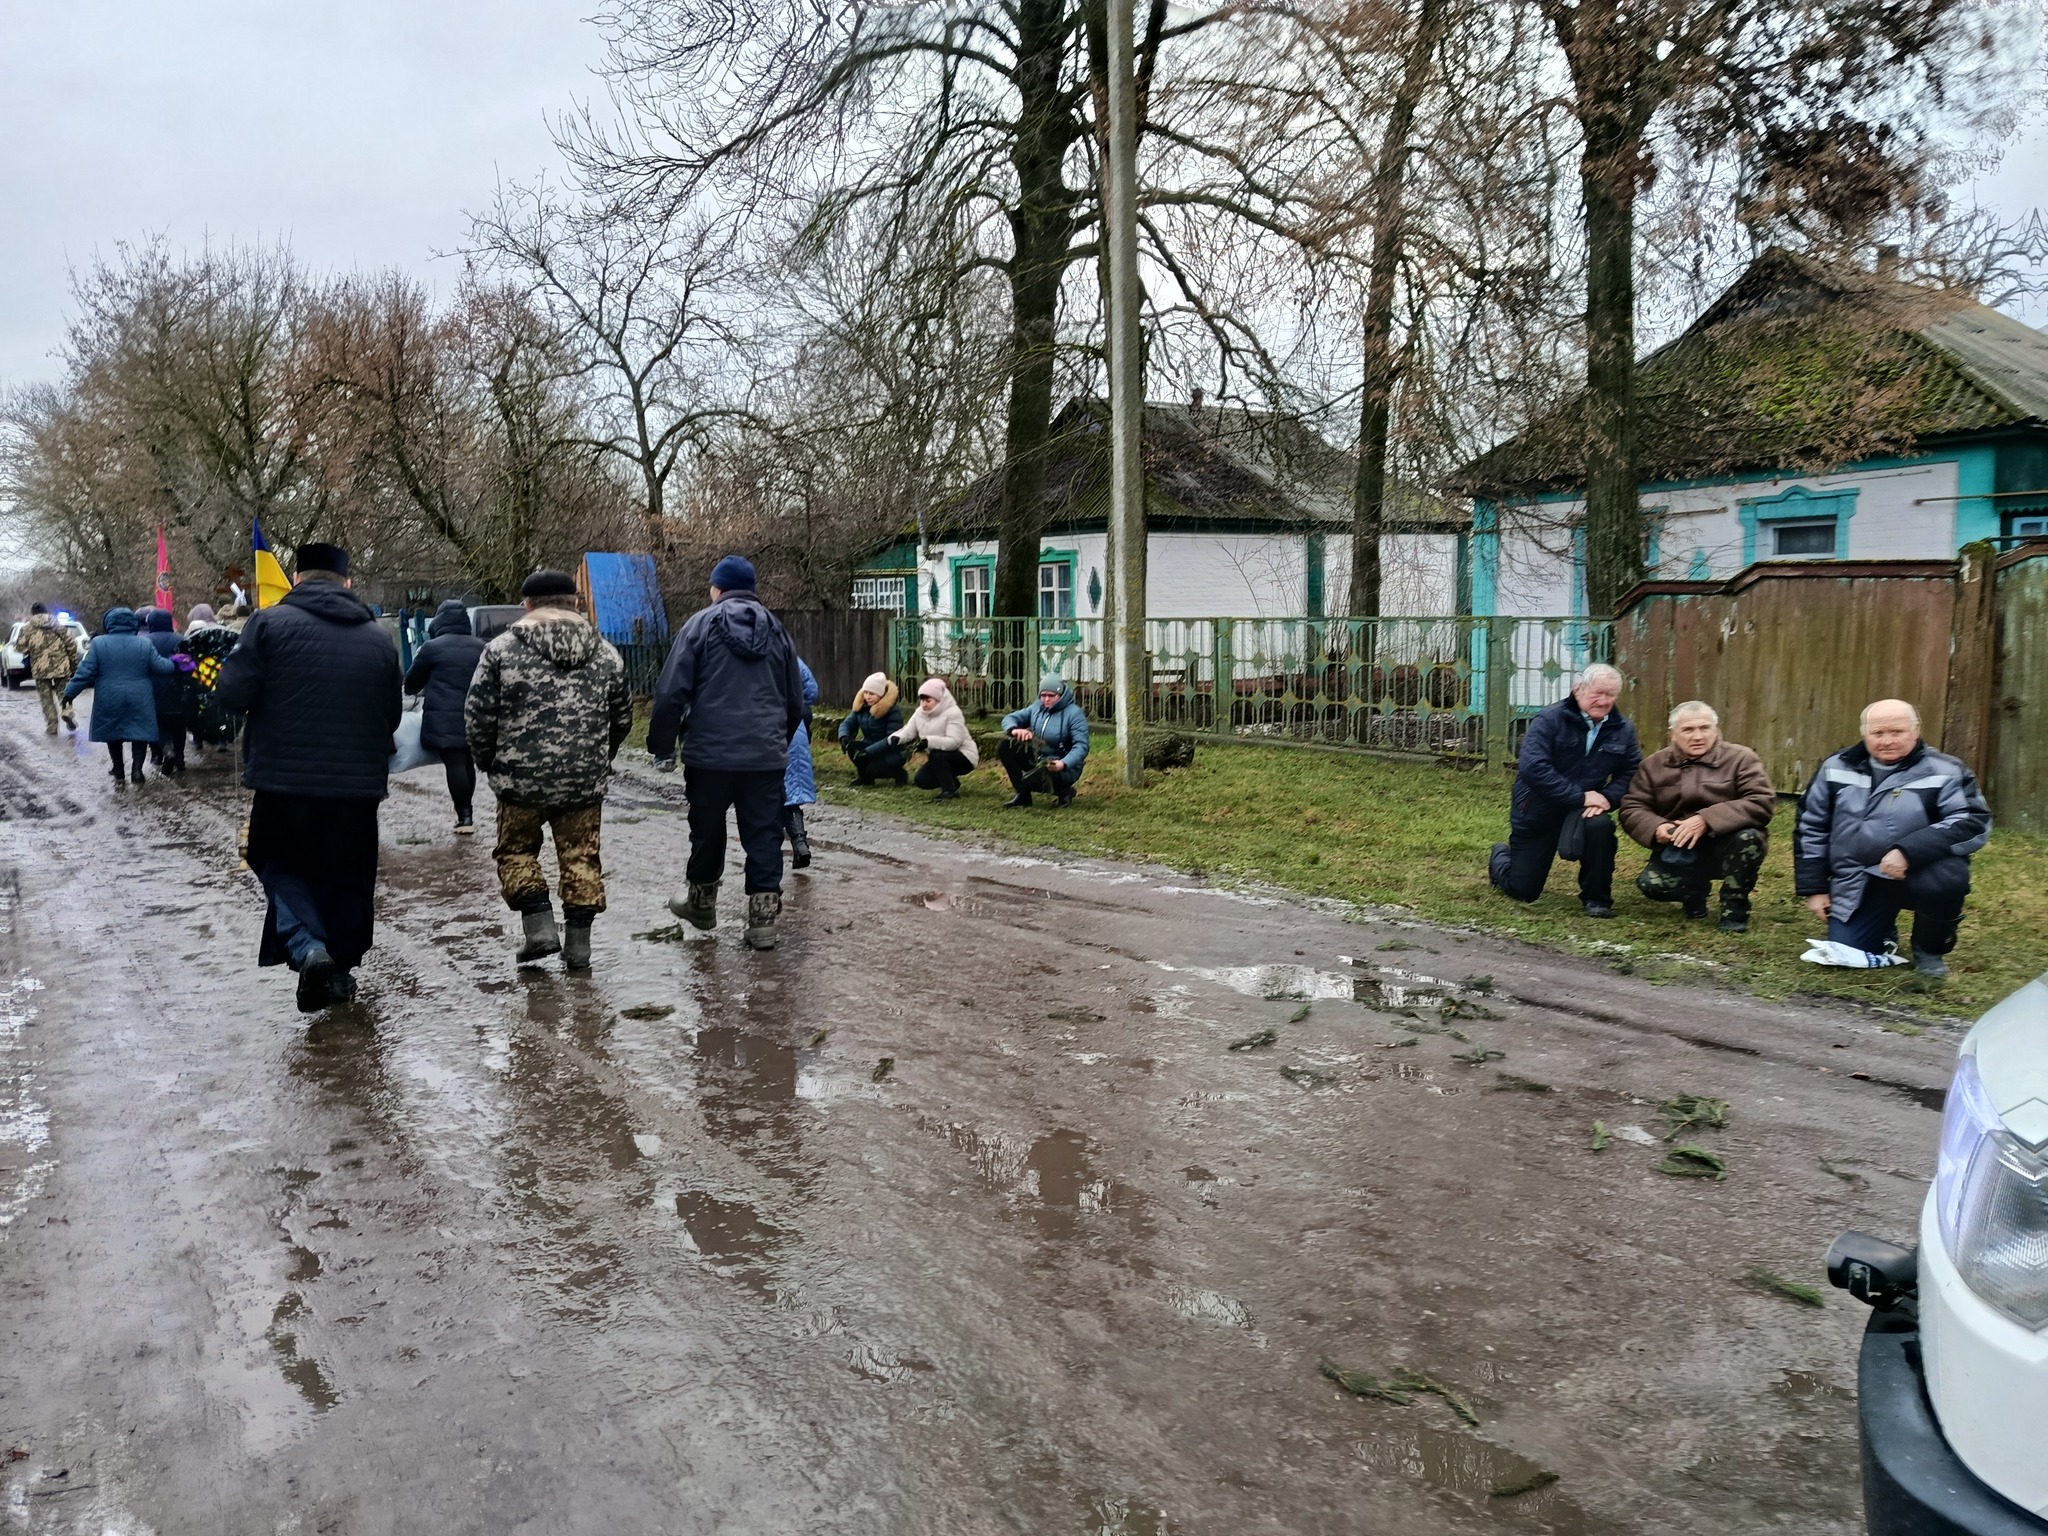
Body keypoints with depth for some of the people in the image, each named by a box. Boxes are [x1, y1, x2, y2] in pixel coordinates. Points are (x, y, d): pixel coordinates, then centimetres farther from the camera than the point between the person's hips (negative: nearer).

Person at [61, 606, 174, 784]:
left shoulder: (99, 644, -5)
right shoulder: (144, 644, -2)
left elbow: (86, 672, -6)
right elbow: (161, 667, 0)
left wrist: (69, 693, 2)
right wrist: (173, 663, 21)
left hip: (110, 700, 0)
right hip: (139, 701, 0)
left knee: (113, 735, 15)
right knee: (140, 733, 6)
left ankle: (118, 773, 19)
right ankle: (137, 769, -10)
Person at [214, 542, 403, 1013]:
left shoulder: (270, 623, -7)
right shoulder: (378, 638, 5)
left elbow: (232, 694, -11)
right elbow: (392, 716, 10)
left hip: (284, 783, -2)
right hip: (357, 785, 3)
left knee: (279, 864, 15)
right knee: (348, 878, 15)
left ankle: (308, 948, -6)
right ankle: (340, 969, 23)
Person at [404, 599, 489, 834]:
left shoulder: (432, 647, -3)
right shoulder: (480, 647, 11)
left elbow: (412, 681, 9)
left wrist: (412, 690, 31)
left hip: (445, 718, -5)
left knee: (454, 764, -7)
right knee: (467, 762, 15)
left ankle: (464, 816, -10)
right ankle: (467, 812, 20)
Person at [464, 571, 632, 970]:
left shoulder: (502, 649, -4)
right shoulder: (606, 653, 7)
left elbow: (477, 717, -4)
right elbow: (622, 719, 14)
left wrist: (491, 763, 12)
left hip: (520, 779, -2)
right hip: (586, 783, 2)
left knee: (516, 851, 17)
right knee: (581, 857, 12)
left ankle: (540, 925, 5)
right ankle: (579, 944, 14)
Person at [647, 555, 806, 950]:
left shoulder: (701, 624, -1)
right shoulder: (777, 630, 11)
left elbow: (671, 692, -7)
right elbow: (796, 700, 17)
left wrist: (663, 747, 2)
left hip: (711, 753, -2)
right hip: (766, 756, 2)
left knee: (707, 832, 14)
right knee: (764, 836, 5)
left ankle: (701, 902, 32)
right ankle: (763, 918, 3)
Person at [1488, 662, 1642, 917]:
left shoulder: (1622, 729, -2)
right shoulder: (1550, 720, -17)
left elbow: (1631, 771, -2)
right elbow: (1532, 767, -28)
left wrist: (1609, 796, -23)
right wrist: (1580, 797, -29)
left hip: (1584, 808, 3)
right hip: (1537, 809, -3)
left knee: (1601, 825, -34)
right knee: (1523, 891, 4)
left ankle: (1597, 898, -11)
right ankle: (1502, 857, 41)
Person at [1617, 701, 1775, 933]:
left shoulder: (1741, 759, -7)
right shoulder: (1654, 765, 2)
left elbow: (1762, 802, -21)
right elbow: (1631, 809, -2)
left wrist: (1707, 820, -32)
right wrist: (1657, 827, -26)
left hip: (1727, 848, -2)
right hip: (1679, 853, 2)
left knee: (1747, 837, -35)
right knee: (1651, 884, -24)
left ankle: (1734, 910, -11)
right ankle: (1694, 890, 15)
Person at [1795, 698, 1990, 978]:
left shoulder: (1944, 771, -8)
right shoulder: (1837, 769, 2)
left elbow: (1974, 824, -19)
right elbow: (1811, 827, 8)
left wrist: (1908, 851, -30)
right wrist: (1814, 888, 5)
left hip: (1917, 874, -3)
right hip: (1856, 885, 3)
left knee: (1946, 876, -35)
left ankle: (1929, 950, -5)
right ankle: (1883, 931, 31)